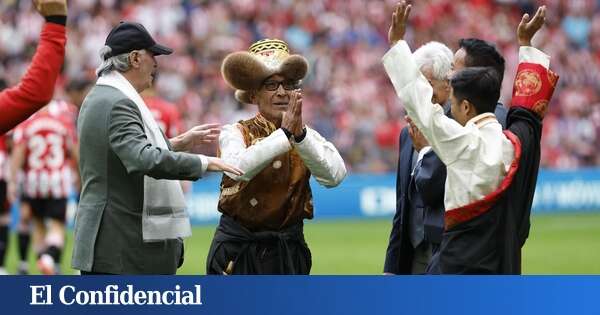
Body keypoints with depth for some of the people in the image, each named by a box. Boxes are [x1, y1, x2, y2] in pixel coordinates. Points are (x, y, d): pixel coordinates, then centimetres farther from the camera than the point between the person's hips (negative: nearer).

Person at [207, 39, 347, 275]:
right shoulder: (236, 133, -2)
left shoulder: (308, 137, 5)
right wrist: (284, 134, -29)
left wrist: (300, 135, -27)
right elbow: (238, 168, -25)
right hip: (238, 252, -3)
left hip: (289, 253, 3)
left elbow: (335, 175, -16)